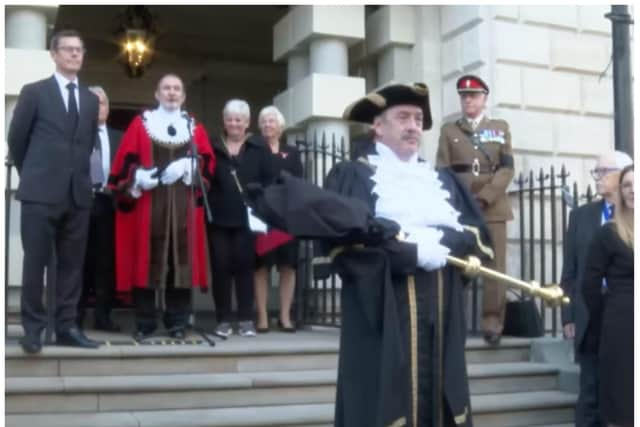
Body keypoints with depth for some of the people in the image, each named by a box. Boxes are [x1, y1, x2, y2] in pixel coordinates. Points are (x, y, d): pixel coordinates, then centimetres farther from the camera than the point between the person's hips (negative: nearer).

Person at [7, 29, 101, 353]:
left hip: (78, 193, 4)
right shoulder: (34, 92, 2)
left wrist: (80, 176, 14)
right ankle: (32, 328, 9)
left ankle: (66, 327, 14)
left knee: (72, 264, 6)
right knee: (35, 262, -1)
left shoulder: (90, 99, 13)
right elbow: (16, 140, 7)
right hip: (41, 192, -4)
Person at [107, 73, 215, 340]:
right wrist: (139, 177, -16)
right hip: (146, 204, -1)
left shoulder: (195, 128, 14)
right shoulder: (140, 124, 9)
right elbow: (125, 160, 2)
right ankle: (144, 324, 5)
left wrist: (187, 168, -13)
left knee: (181, 260, 1)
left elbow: (207, 162, 5)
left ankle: (177, 322, 8)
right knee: (146, 260, -2)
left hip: (183, 207, 2)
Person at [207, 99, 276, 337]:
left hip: (247, 217, -1)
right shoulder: (213, 147, 9)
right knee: (220, 267, 2)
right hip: (218, 217, 1)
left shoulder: (259, 149, 5)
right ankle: (223, 320, 10)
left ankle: (246, 319, 10)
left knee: (244, 266, 3)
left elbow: (269, 181, 1)